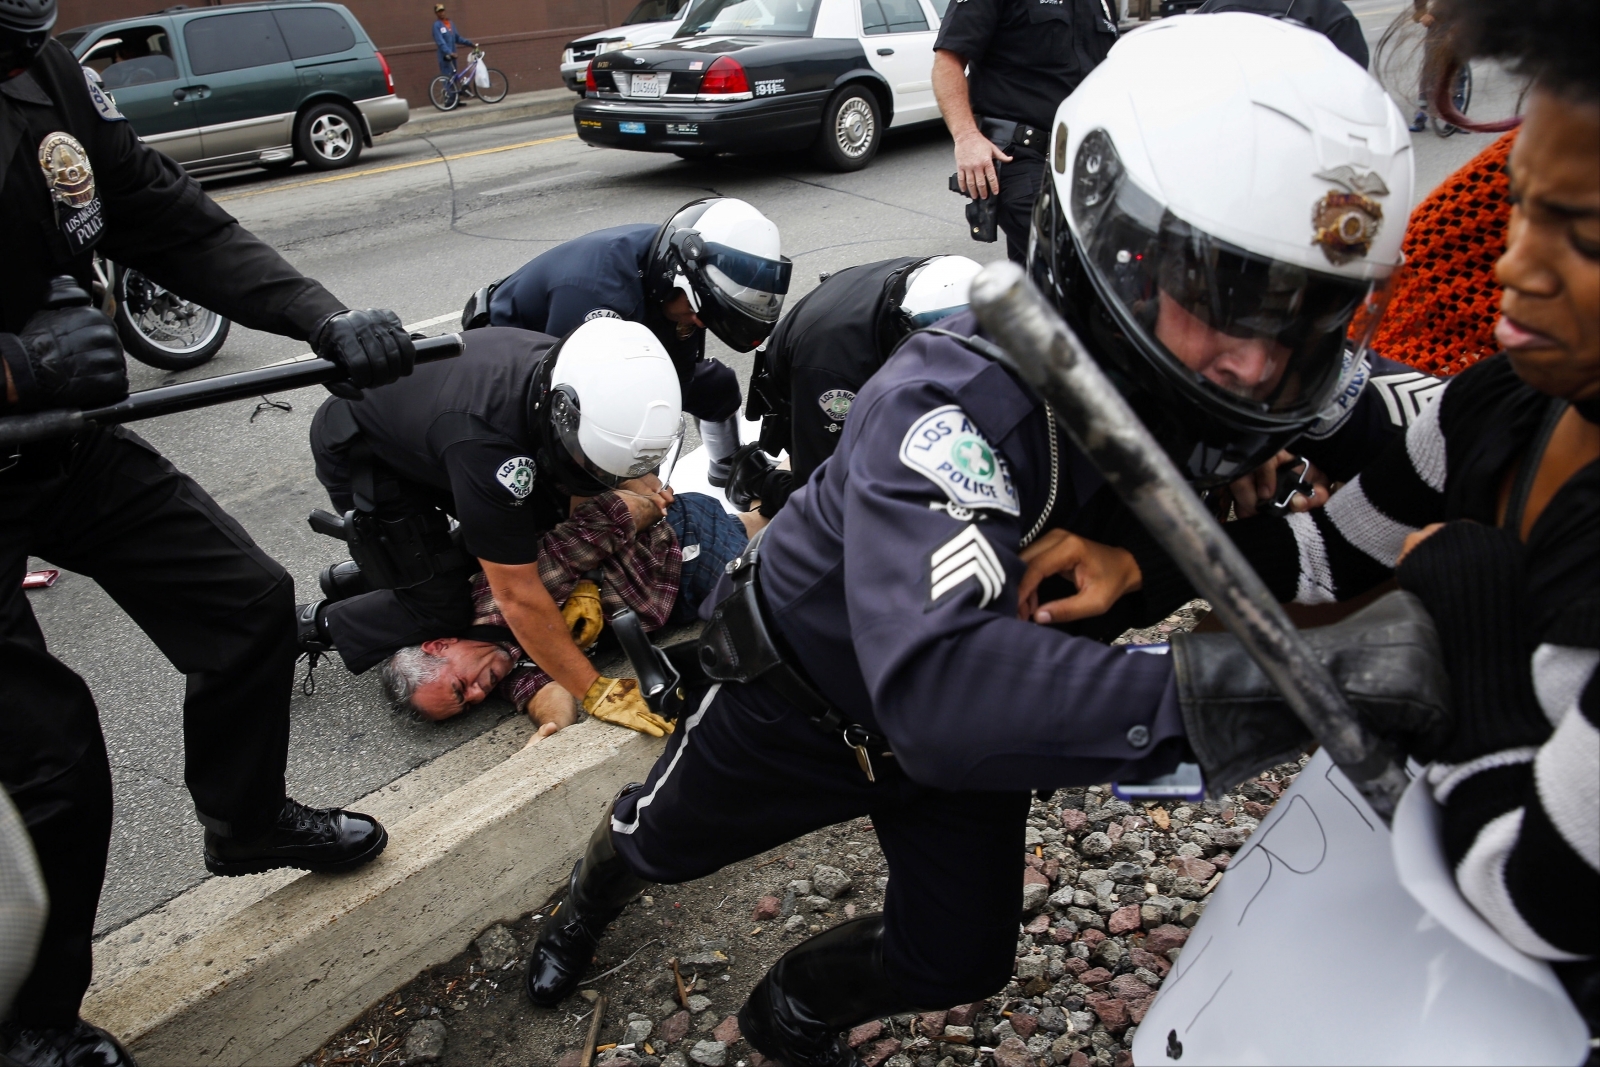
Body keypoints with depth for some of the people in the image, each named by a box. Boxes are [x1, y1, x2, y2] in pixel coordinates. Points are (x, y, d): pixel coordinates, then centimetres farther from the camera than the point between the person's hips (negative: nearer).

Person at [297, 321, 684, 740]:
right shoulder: (484, 440, -44)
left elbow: (581, 499, -6)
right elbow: (519, 598, -36)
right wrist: (596, 693, -30)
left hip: (420, 421, 7)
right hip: (359, 451, -7)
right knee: (441, 611, -10)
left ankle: (378, 568, 20)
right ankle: (316, 626, 13)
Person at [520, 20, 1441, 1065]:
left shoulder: (1222, 409, -22)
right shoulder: (962, 397, -44)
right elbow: (937, 683, -58)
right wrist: (1269, 684, -66)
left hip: (975, 731, 5)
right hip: (804, 693, -4)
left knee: (958, 961, 16)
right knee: (661, 838, 24)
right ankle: (584, 910, 63)